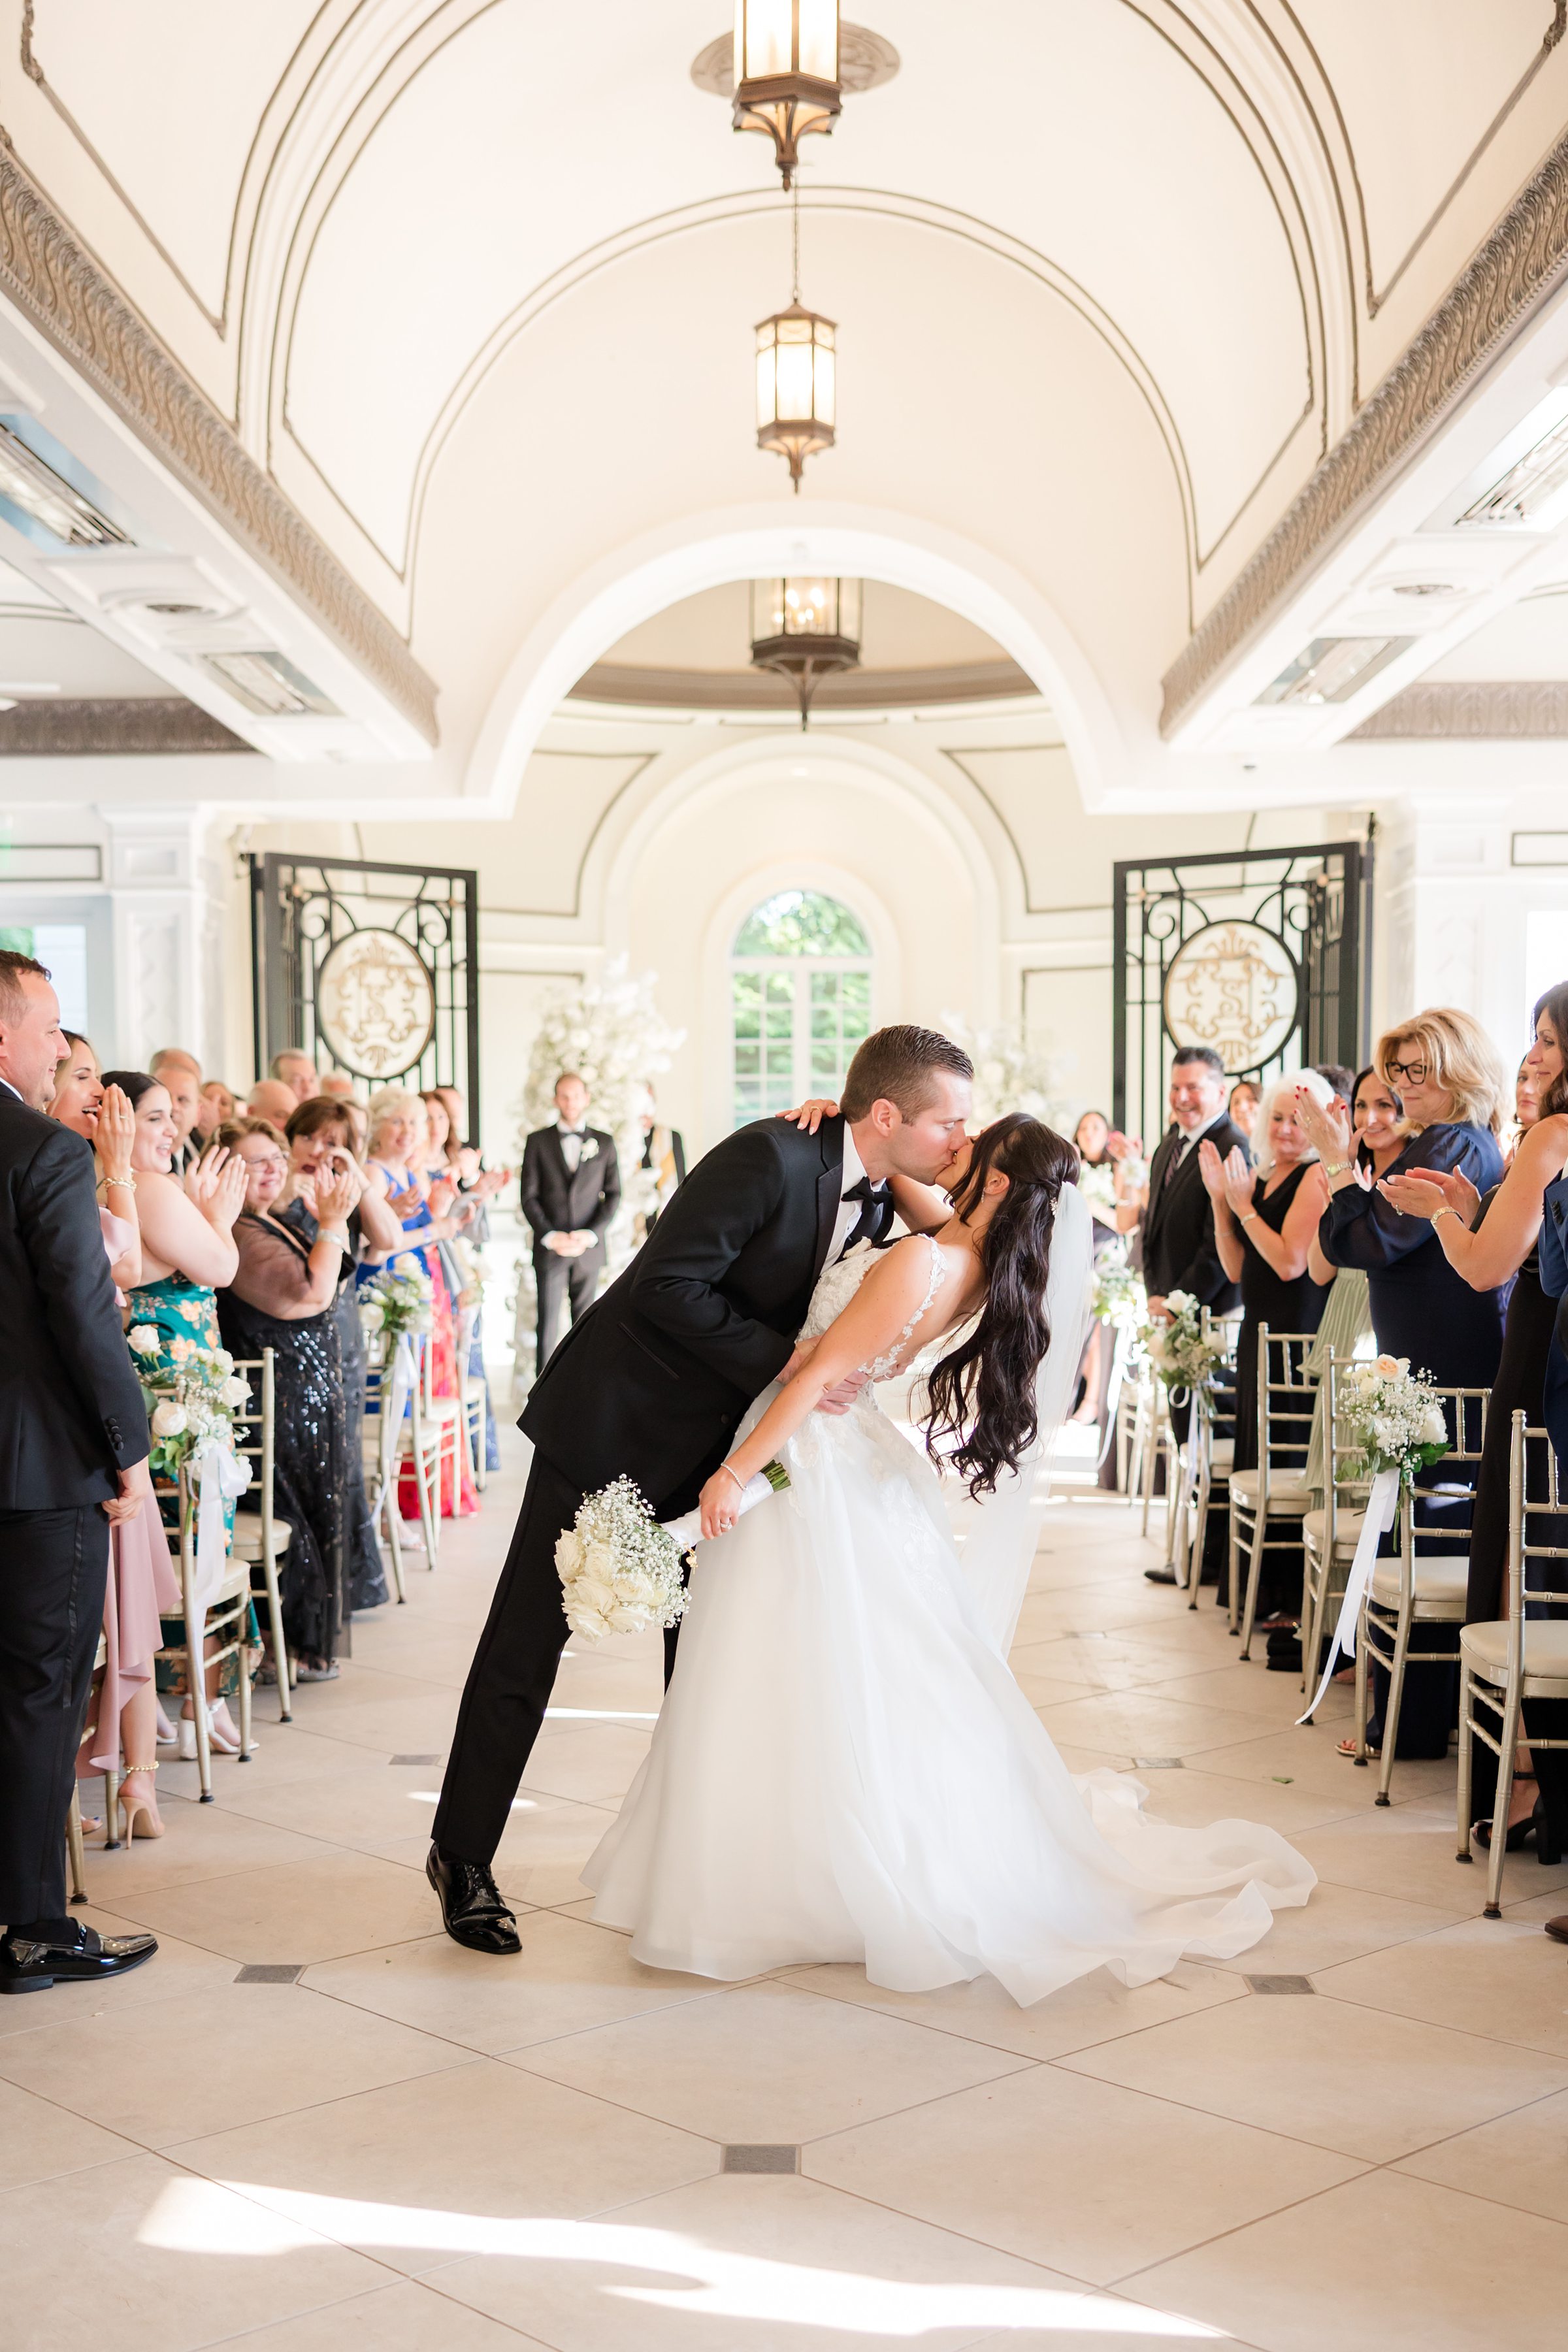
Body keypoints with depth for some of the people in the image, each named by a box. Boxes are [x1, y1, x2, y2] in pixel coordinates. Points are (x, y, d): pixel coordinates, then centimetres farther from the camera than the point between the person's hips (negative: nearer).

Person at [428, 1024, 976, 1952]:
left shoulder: (877, 1202, 1)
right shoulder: (770, 1158, -24)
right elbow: (667, 1285, -26)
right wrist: (781, 1361, -29)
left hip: (710, 1441, 8)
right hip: (614, 1417, -8)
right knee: (530, 1637, 1)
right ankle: (464, 1857, 13)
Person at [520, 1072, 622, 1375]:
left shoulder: (604, 1143, 9)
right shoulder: (538, 1141, 5)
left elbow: (613, 1195, 5)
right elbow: (529, 1197, 1)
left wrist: (591, 1234, -8)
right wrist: (551, 1236, -10)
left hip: (589, 1247, 1)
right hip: (549, 1247, -1)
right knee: (547, 1322, -3)